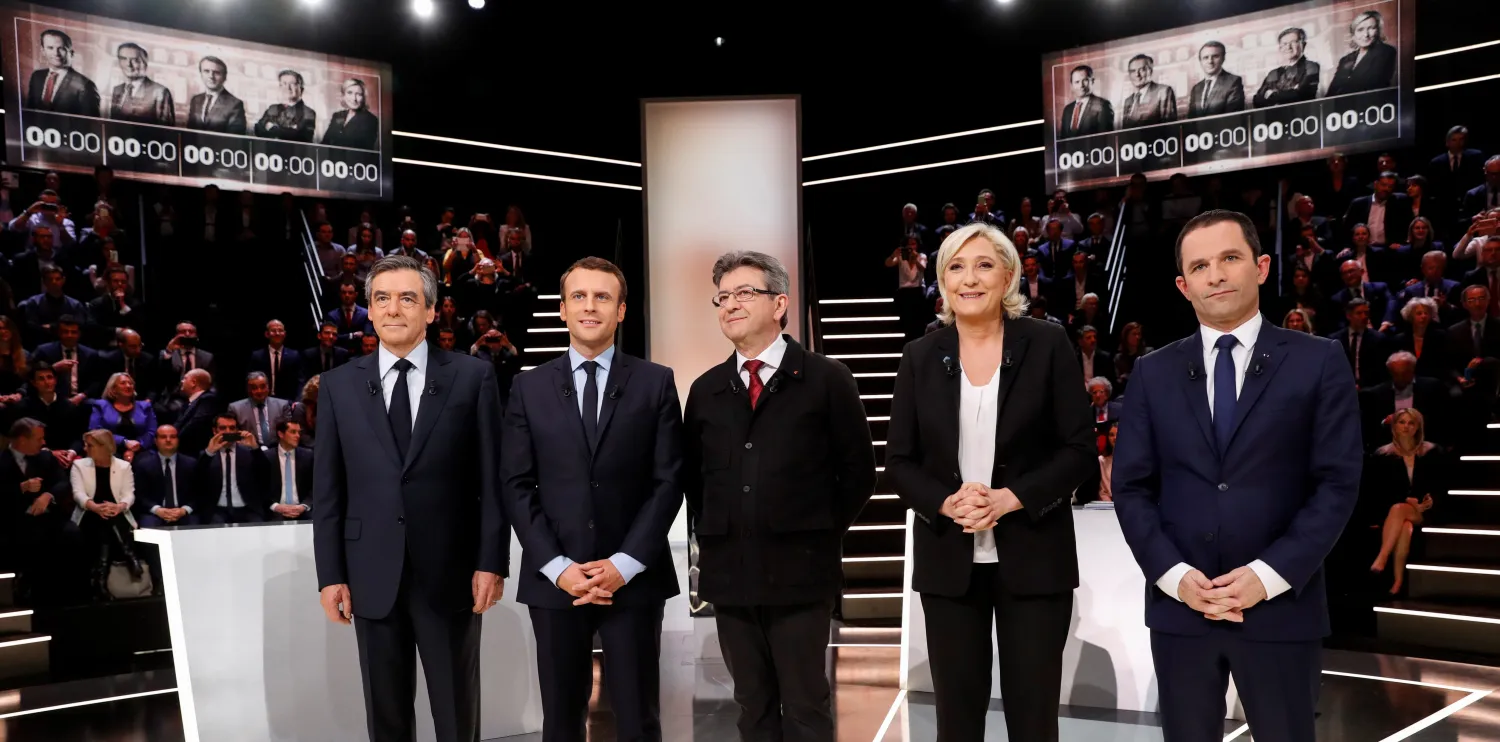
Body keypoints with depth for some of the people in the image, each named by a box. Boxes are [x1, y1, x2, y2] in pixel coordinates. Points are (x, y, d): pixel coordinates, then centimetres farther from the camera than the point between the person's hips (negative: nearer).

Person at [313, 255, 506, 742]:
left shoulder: (472, 377, 0)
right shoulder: (339, 385, 5)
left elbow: (493, 478, -2)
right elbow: (327, 490, 5)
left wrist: (492, 562, -6)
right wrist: (330, 575, 0)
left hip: (450, 572, -2)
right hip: (372, 575, 2)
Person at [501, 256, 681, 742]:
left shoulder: (655, 383, 4)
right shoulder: (529, 388, 7)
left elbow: (668, 481, -1)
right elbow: (517, 486, 3)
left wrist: (624, 564, -9)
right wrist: (557, 567, -8)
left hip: (634, 578, -1)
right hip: (553, 581, 1)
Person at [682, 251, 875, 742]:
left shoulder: (826, 380, -1)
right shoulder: (705, 390, 11)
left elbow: (857, 472, 0)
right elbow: (690, 477, 19)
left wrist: (822, 534, -1)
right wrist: (712, 538, 9)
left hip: (800, 570, -3)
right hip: (728, 572, 4)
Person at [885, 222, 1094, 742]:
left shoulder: (1047, 344, -2)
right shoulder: (920, 357, 4)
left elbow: (1080, 450, -4)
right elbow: (899, 462, 4)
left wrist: (1012, 498, -17)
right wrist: (946, 503, -14)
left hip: (1032, 557, -2)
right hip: (948, 560, 2)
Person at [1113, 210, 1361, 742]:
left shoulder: (1319, 363, 1)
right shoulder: (1154, 373, 7)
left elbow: (1337, 483, -5)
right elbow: (1131, 487, 4)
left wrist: (1269, 575, -13)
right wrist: (1173, 575, -9)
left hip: (1280, 607, -2)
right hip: (1178, 606, 2)